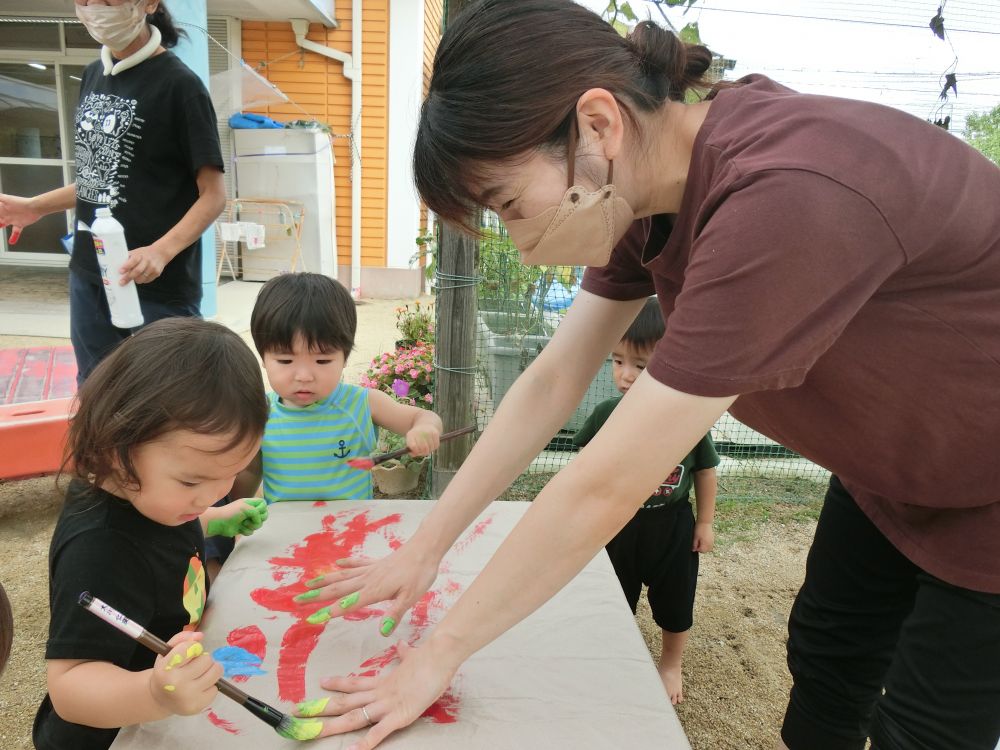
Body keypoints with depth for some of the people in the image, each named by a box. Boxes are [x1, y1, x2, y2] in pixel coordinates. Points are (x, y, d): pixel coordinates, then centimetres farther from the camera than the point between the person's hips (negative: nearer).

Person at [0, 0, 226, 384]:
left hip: (157, 286, -7)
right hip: (88, 277, 8)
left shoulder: (178, 84, -11)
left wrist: (161, 252, -28)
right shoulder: (93, 76, 12)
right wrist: (35, 206, 13)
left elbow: (213, 194, -15)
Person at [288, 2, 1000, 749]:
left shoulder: (785, 197, -41)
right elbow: (551, 384, -10)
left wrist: (441, 652, -22)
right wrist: (423, 550, -7)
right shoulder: (655, 181, -12)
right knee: (825, 659, 20)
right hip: (891, 467, 7)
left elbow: (602, 489, -37)